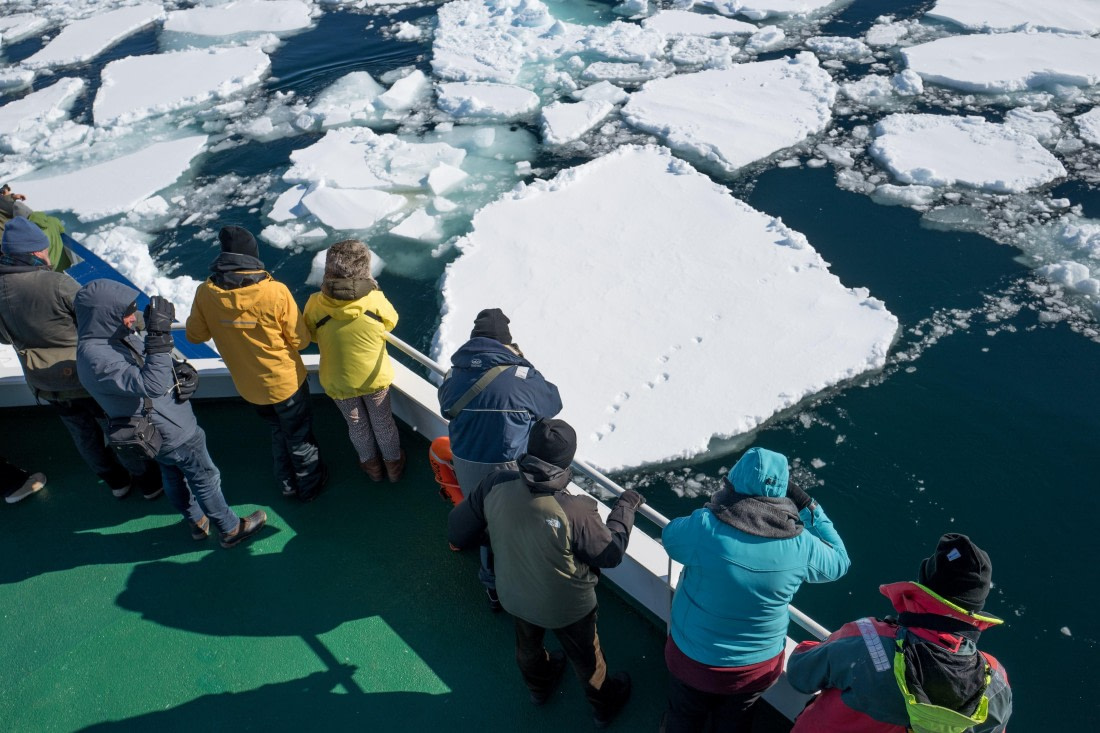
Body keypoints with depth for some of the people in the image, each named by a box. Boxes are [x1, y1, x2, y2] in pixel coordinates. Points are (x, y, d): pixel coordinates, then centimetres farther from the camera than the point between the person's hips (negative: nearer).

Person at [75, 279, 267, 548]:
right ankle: (231, 529, 29)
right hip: (174, 434, -9)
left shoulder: (116, 336, -4)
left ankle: (197, 521, 49)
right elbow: (151, 384, -42)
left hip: (163, 429, 9)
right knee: (206, 478, 10)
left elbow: (150, 365, 12)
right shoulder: (96, 358, -34)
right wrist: (159, 337, -46)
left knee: (175, 477, 27)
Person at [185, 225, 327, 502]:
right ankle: (310, 484, 40)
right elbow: (300, 340, -17)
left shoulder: (205, 293, -18)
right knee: (299, 436, 21)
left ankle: (288, 483, 45)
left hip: (249, 386, 4)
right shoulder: (275, 292, -28)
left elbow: (195, 335, -2)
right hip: (286, 380, -3)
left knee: (278, 431, 29)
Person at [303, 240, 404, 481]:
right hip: (375, 378, 0)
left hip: (339, 382, 1)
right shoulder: (375, 300, -27)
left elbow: (310, 335, -5)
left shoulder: (316, 304, -25)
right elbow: (391, 321, -4)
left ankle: (372, 465, 46)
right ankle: (393, 464, 44)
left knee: (357, 425, 25)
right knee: (382, 421, 24)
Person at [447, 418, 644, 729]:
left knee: (528, 643, 36)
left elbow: (458, 533, -14)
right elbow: (611, 554, -21)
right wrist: (625, 507, -7)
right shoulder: (575, 512, -40)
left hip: (514, 596, 4)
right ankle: (605, 703, 56)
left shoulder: (496, 485, -29)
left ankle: (538, 686, 66)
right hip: (566, 607, -4)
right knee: (586, 656, 27)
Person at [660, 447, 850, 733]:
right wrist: (809, 507, -2)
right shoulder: (800, 544, -24)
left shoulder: (703, 527, -32)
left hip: (694, 658, -2)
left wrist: (712, 510, 3)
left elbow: (669, 537, -9)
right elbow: (839, 562, -2)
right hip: (760, 665, 2)